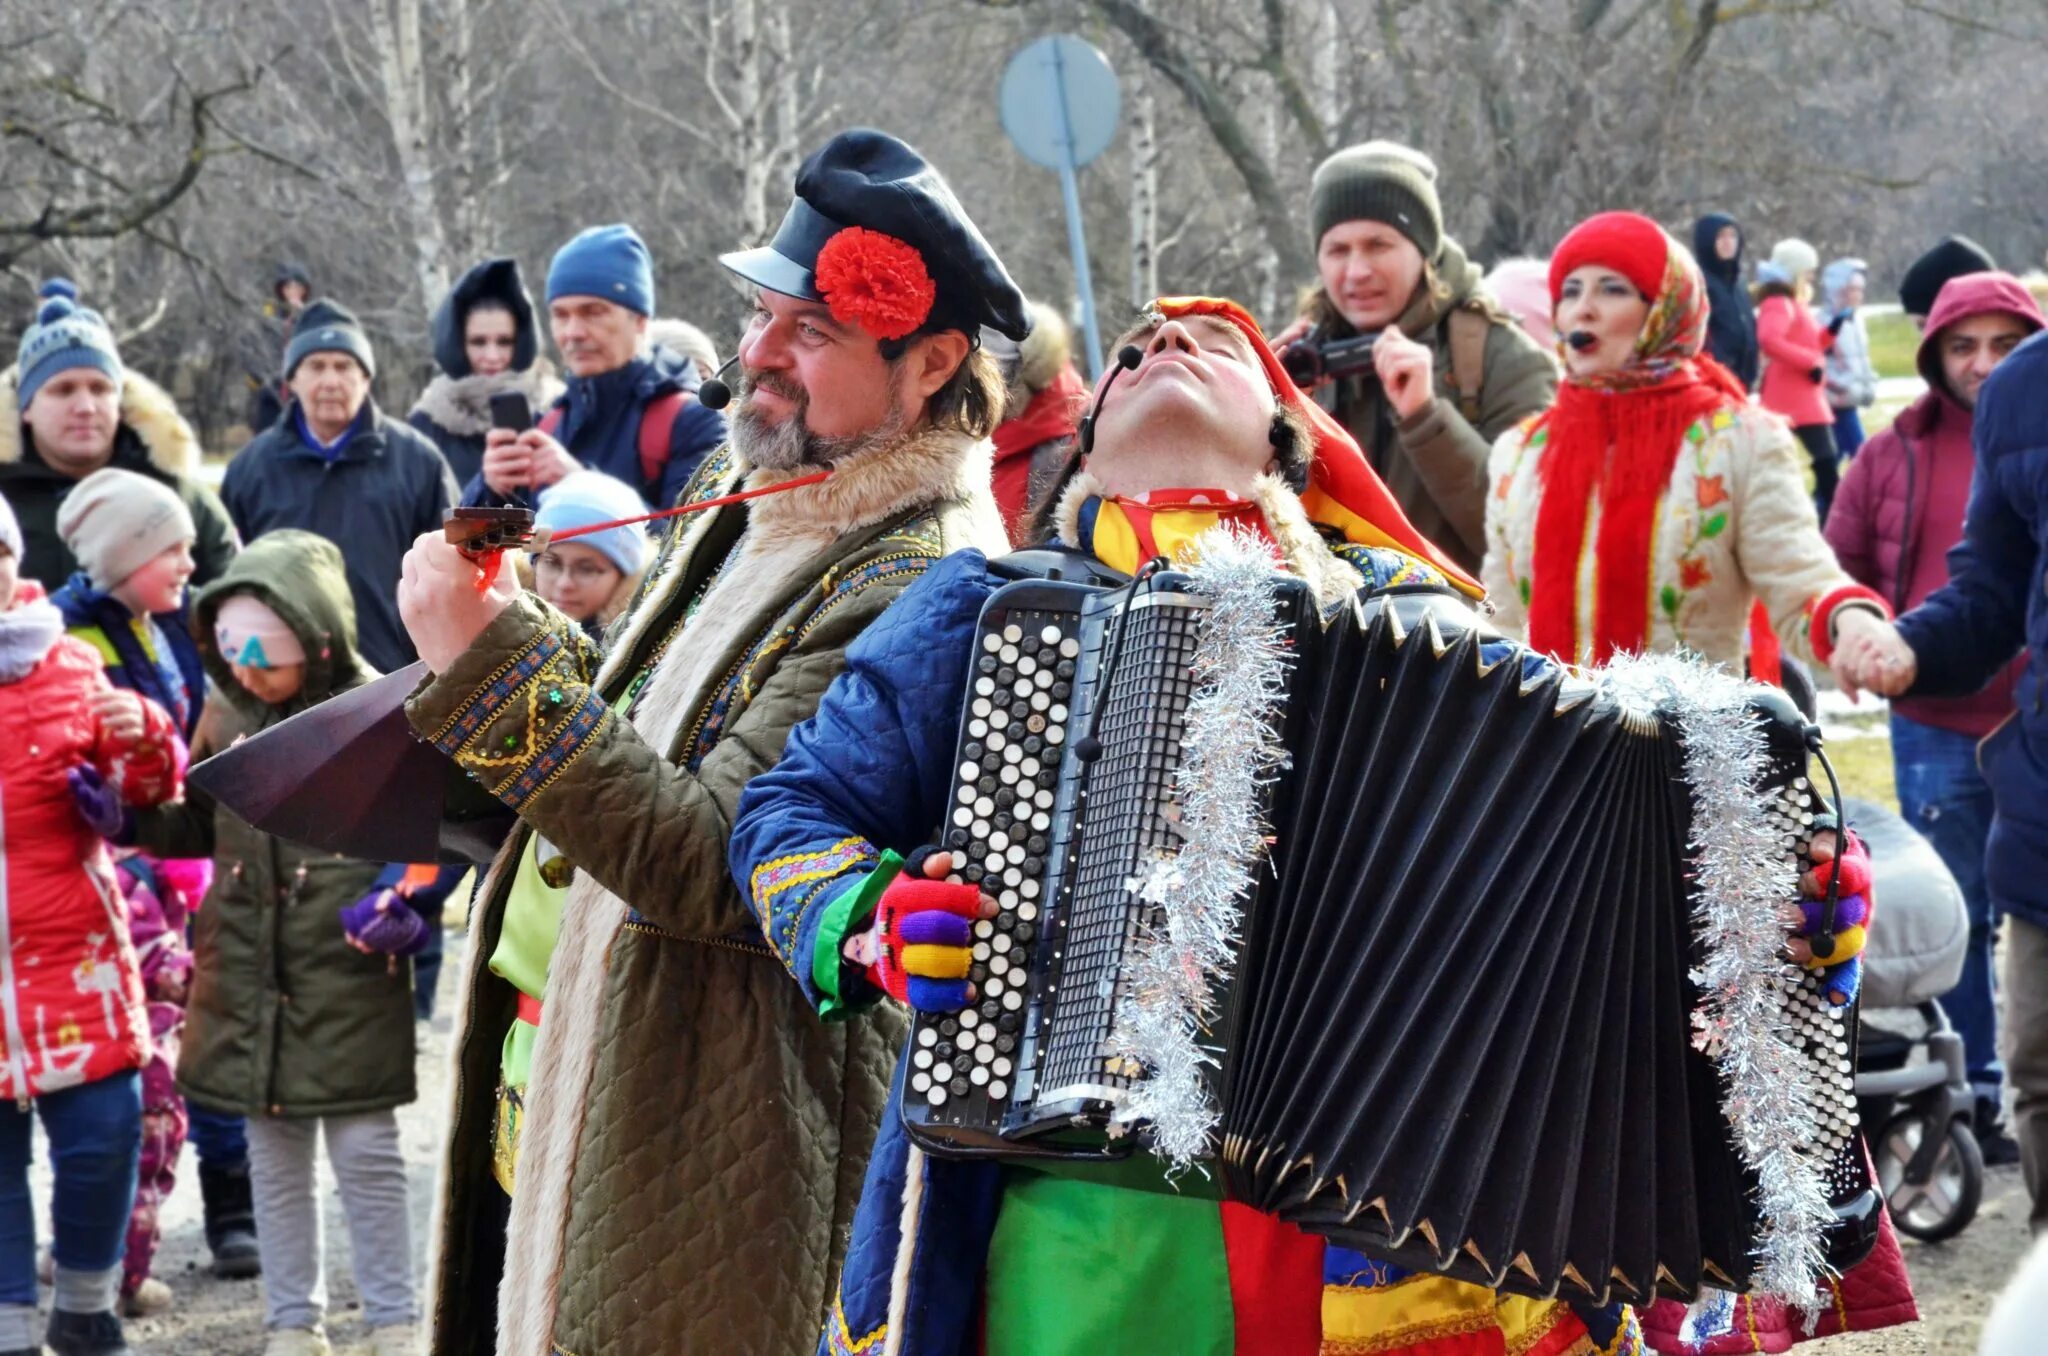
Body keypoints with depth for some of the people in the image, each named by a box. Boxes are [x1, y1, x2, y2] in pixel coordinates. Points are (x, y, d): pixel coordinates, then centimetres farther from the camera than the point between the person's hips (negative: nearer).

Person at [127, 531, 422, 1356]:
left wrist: (402, 895, -20)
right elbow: (201, 827, 16)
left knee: (366, 1154, 3)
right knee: (275, 1160, 14)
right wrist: (131, 820, 0)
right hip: (246, 978, 5)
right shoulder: (227, 714, 5)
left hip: (350, 976, -5)